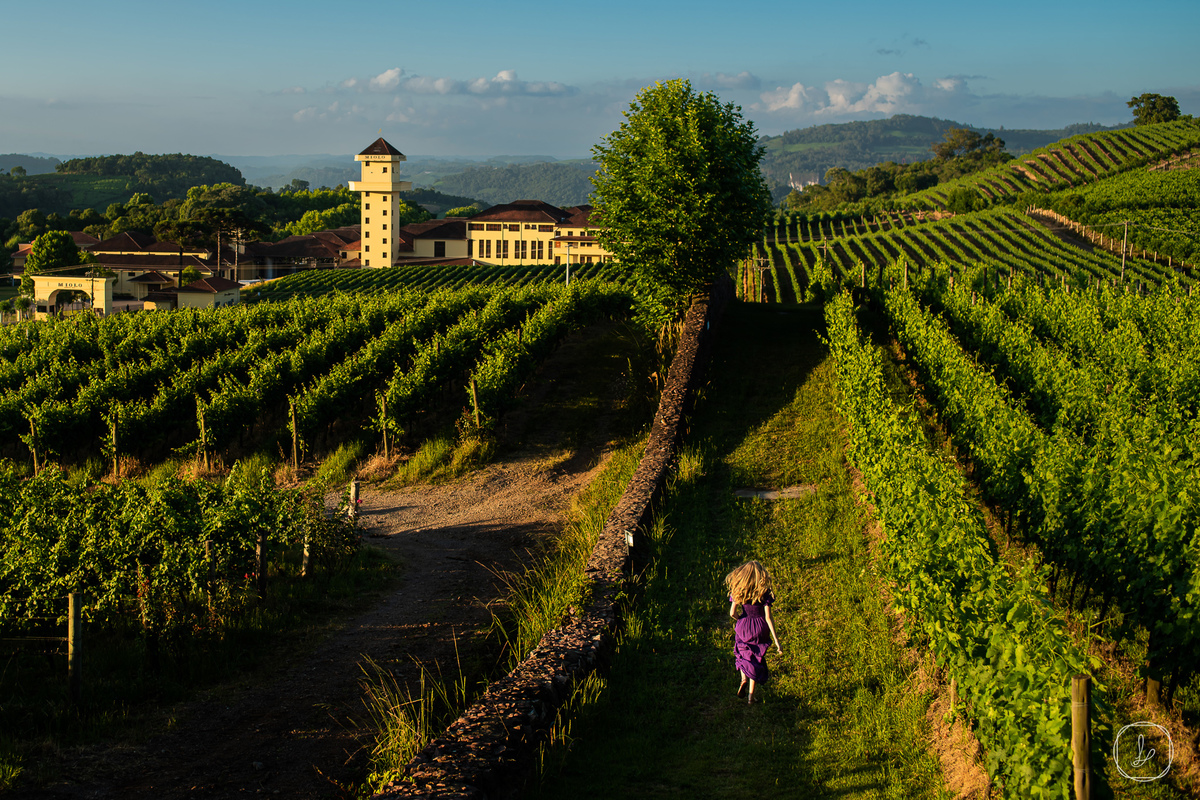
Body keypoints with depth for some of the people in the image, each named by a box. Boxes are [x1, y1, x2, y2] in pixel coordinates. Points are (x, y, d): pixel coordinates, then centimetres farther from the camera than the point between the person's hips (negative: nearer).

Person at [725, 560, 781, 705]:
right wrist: (776, 640, -13)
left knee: (743, 655, 29)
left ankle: (744, 679, 6)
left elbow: (732, 613, -14)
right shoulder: (764, 592, -16)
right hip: (760, 628, -1)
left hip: (743, 627, 1)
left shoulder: (738, 591, -11)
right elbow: (768, 617, -17)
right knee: (756, 660, 15)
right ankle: (751, 695, 16)